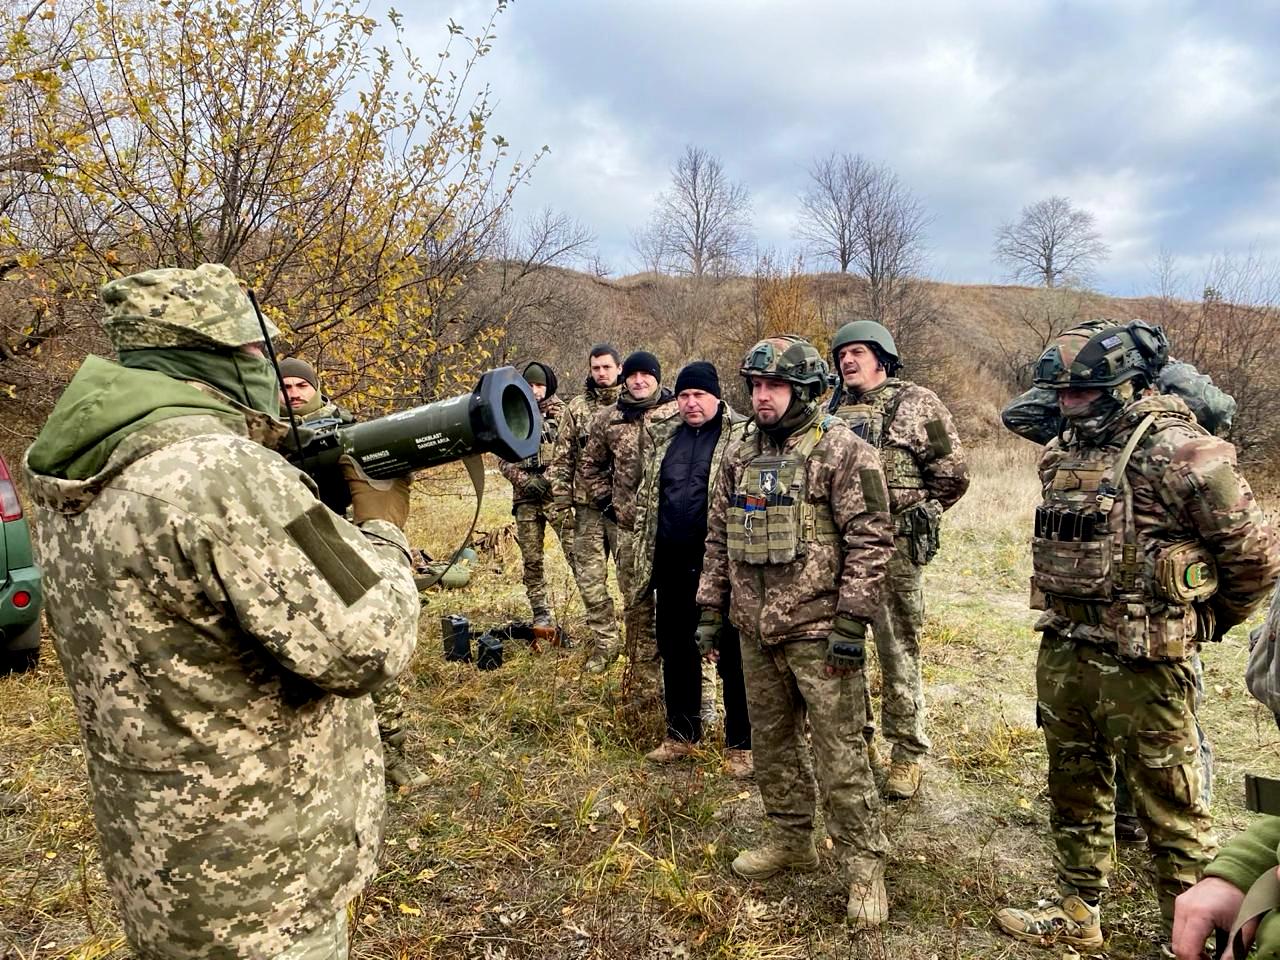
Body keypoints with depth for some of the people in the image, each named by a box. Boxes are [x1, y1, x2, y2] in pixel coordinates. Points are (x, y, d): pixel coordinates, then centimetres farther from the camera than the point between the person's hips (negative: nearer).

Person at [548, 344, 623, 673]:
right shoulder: (576, 408, 7)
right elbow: (561, 460, 8)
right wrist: (559, 503, 1)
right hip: (586, 508, 3)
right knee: (590, 580, 6)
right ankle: (603, 643, 19)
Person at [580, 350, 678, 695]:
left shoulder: (678, 412, -2)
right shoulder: (607, 419, 7)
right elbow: (592, 465, 19)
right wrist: (605, 502, 12)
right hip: (630, 526, 3)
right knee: (636, 604, 10)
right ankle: (642, 681, 23)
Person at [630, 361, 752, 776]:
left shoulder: (742, 436, -5)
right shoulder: (665, 437, 12)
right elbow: (646, 497, 18)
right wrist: (644, 556, 14)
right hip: (673, 565, 6)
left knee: (732, 655, 4)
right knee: (675, 649, 16)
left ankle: (741, 745, 19)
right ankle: (681, 734, 33)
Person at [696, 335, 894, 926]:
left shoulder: (842, 450, -9)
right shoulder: (740, 456, 11)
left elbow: (871, 538, -13)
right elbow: (719, 538, 15)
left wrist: (851, 621, -17)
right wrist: (710, 609, 12)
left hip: (818, 631, -6)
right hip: (755, 630, 7)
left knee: (839, 753, 0)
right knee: (770, 742, 17)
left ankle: (864, 867, 16)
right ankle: (791, 841, 35)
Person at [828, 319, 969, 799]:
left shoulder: (915, 403, -2)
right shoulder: (831, 411, 12)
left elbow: (953, 472, -1)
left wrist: (913, 512, 3)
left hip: (894, 548, -5)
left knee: (898, 652, 2)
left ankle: (907, 754, 17)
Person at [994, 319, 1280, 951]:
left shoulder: (1176, 453, -15)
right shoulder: (1065, 452, 8)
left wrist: (1206, 621, 4)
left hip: (1143, 663, -7)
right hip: (1063, 653, 8)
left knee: (1170, 810, 7)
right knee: (1074, 794, 20)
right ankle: (1077, 914, 37)